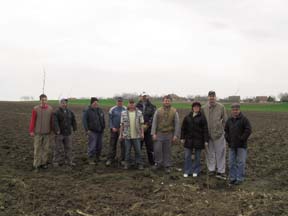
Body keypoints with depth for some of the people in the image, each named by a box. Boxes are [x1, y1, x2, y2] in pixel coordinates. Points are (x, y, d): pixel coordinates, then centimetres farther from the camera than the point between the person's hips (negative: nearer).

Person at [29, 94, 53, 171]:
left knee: (46, 148, 6)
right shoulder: (35, 109, -9)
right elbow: (32, 120, -7)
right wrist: (31, 131, -9)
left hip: (47, 132, 3)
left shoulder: (50, 109, -2)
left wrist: (51, 129, 10)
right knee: (37, 148, 1)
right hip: (38, 132, -2)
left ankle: (43, 163, 18)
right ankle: (37, 165, 9)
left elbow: (51, 120, 6)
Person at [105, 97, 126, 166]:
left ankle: (123, 159, 11)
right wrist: (112, 127, -8)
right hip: (114, 129, 0)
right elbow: (110, 119, 3)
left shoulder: (125, 109, 2)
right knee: (112, 144, 1)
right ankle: (110, 159, 6)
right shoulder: (112, 109, 3)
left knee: (123, 144, 2)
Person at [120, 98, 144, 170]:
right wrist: (121, 134, 3)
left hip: (136, 135, 0)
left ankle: (139, 164, 16)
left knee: (138, 150, 5)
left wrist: (142, 133, 0)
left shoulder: (139, 113, 1)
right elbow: (122, 124, 4)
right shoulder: (123, 113, 1)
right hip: (127, 135, 0)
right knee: (127, 151, 8)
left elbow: (141, 124, 3)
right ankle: (127, 164, 21)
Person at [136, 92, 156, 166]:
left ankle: (152, 162, 12)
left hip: (148, 129, -1)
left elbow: (153, 117, -3)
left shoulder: (152, 106, 5)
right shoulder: (137, 106, 5)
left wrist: (147, 125, -13)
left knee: (150, 146, 2)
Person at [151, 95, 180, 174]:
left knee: (167, 151, 7)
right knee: (157, 149, 1)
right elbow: (154, 122, 1)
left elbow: (177, 124, 1)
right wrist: (153, 133, -5)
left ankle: (167, 166, 19)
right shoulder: (158, 111, 1)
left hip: (169, 134, 0)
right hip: (159, 134, 1)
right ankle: (158, 163, 22)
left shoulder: (174, 111, 1)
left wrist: (176, 135, -5)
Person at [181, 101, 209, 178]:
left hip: (198, 140, -2)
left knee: (197, 156, 8)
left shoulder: (202, 117, -3)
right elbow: (183, 128, 10)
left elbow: (205, 130, -5)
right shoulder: (187, 117, 6)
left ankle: (196, 171, 21)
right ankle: (187, 171, 15)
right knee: (187, 156, 4)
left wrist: (206, 140, -9)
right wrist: (182, 138, 5)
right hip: (189, 139, 3)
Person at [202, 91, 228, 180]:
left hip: (219, 134, -2)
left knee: (220, 152, 2)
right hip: (208, 135, 2)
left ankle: (221, 171, 11)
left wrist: (221, 129, -1)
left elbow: (225, 120, 3)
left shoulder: (221, 107, -3)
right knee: (210, 153, 12)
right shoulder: (204, 108, 2)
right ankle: (211, 169, 25)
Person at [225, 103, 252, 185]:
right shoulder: (229, 120, 10)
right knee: (231, 162, 10)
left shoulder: (244, 119, -7)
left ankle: (240, 179, 7)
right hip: (232, 145, 6)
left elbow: (248, 130, -12)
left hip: (241, 145, -5)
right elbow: (226, 130, 20)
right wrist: (228, 139, 8)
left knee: (240, 162, -2)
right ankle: (232, 178, 19)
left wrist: (242, 139, -13)